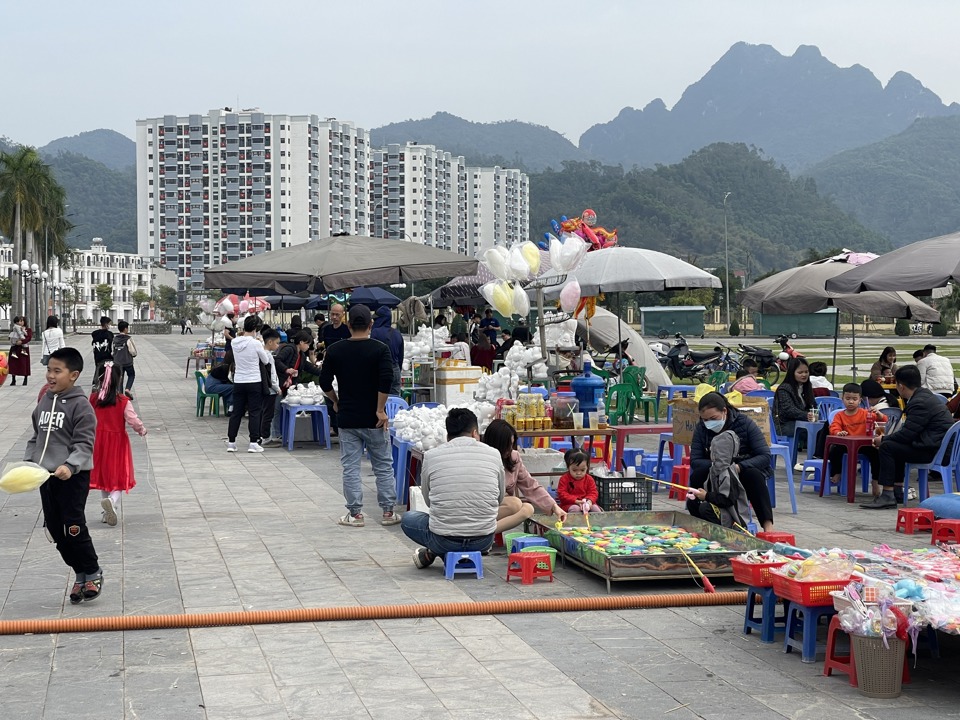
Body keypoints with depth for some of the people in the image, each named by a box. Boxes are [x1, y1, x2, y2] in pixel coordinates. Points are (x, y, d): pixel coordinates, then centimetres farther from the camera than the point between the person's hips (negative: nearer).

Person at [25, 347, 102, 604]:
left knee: (73, 527, -6)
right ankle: (80, 574, 23)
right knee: (55, 529, 9)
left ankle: (93, 572, 14)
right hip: (46, 475, 7)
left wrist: (70, 466, -30)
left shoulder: (80, 405, -11)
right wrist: (28, 462, 7)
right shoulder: (43, 403, 11)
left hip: (72, 476, -7)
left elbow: (84, 444, -16)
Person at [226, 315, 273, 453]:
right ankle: (253, 443, 2)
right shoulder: (256, 344, -14)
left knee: (236, 412, 11)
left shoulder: (234, 343, -1)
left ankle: (231, 442, 14)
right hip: (254, 382, -4)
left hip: (238, 382, 4)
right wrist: (262, 350, 16)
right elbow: (266, 361, -2)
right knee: (255, 412, 3)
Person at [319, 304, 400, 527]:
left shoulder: (335, 350, -1)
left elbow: (325, 382, 1)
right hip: (373, 419, -1)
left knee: (350, 467, 6)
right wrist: (380, 409, -11)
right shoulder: (380, 349, -7)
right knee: (384, 466, 9)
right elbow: (386, 380, -18)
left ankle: (355, 513, 6)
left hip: (347, 418, 1)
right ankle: (388, 512, 11)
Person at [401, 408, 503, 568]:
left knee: (408, 519, 30)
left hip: (443, 540, -1)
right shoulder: (493, 454, -1)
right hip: (484, 540, 1)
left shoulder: (430, 456, -3)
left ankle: (432, 553, 10)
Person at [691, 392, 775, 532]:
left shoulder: (745, 423, -11)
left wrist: (739, 467, -32)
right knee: (697, 475, -28)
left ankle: (768, 525, -36)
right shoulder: (701, 429, -4)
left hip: (742, 472, -2)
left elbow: (765, 456, -15)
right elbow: (695, 461, -8)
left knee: (753, 474, -35)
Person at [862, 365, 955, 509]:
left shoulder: (920, 402, -18)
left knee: (887, 447, -11)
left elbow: (907, 434, -18)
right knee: (895, 445, 21)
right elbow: (908, 429, 18)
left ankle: (887, 495, -11)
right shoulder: (925, 395, 14)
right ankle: (897, 491, 20)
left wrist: (883, 439, -3)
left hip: (935, 451, -11)